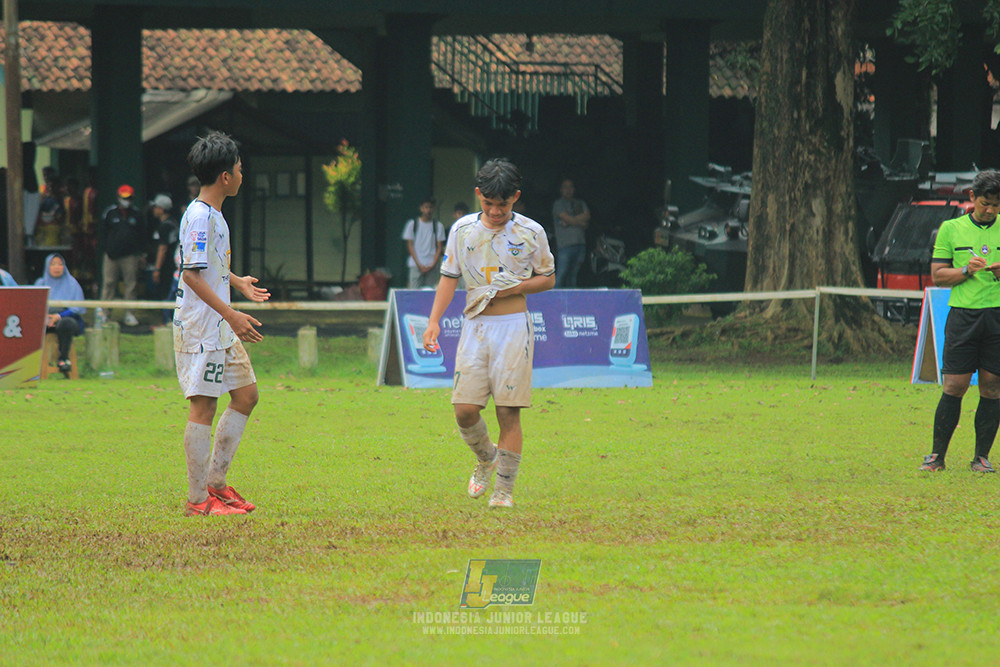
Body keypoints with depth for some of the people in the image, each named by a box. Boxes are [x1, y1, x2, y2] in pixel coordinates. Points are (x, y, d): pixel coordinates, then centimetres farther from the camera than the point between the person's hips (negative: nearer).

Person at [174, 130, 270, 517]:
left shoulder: (213, 215, 14)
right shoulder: (200, 217, -17)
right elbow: (192, 274, -22)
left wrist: (237, 282, 39)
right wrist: (231, 315, -25)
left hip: (220, 327, 10)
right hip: (200, 328, -10)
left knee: (246, 394, 12)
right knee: (204, 405, -6)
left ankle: (214, 482, 18)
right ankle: (198, 500, -2)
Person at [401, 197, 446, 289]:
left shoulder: (438, 225, 8)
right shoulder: (412, 224, 6)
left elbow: (439, 247, 6)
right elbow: (410, 245, 4)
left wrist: (433, 265, -6)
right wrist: (418, 264, -6)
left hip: (432, 266, 1)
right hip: (416, 265, -1)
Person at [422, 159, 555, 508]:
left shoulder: (531, 233, 0)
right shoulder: (462, 229, 6)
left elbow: (548, 278, 10)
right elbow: (449, 276, 12)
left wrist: (513, 288, -8)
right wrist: (434, 321, 1)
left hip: (513, 325, -2)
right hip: (475, 325, 2)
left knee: (508, 411, -6)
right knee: (464, 409, -5)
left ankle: (505, 488, 3)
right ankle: (485, 459, 25)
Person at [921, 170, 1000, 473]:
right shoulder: (951, 229, 7)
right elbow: (938, 275, 6)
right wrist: (967, 271, -11)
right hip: (963, 314, -1)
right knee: (954, 386, -5)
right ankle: (937, 456, 2)